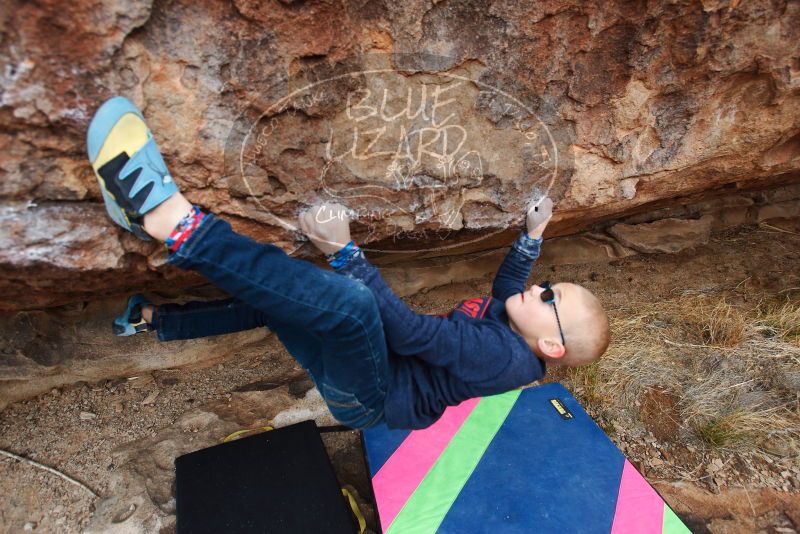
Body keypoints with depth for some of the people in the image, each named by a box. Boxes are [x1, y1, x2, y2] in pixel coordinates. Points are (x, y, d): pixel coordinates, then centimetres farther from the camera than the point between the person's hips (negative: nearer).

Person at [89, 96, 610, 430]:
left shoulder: (505, 358, -21)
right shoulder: (508, 329, 5)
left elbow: (411, 332, -30)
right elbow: (508, 286, 29)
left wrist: (344, 251, -34)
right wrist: (534, 234, 27)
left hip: (369, 396, -10)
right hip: (364, 361, 10)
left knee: (351, 301, -41)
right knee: (271, 297, 7)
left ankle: (180, 225, -38)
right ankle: (154, 318, 22)